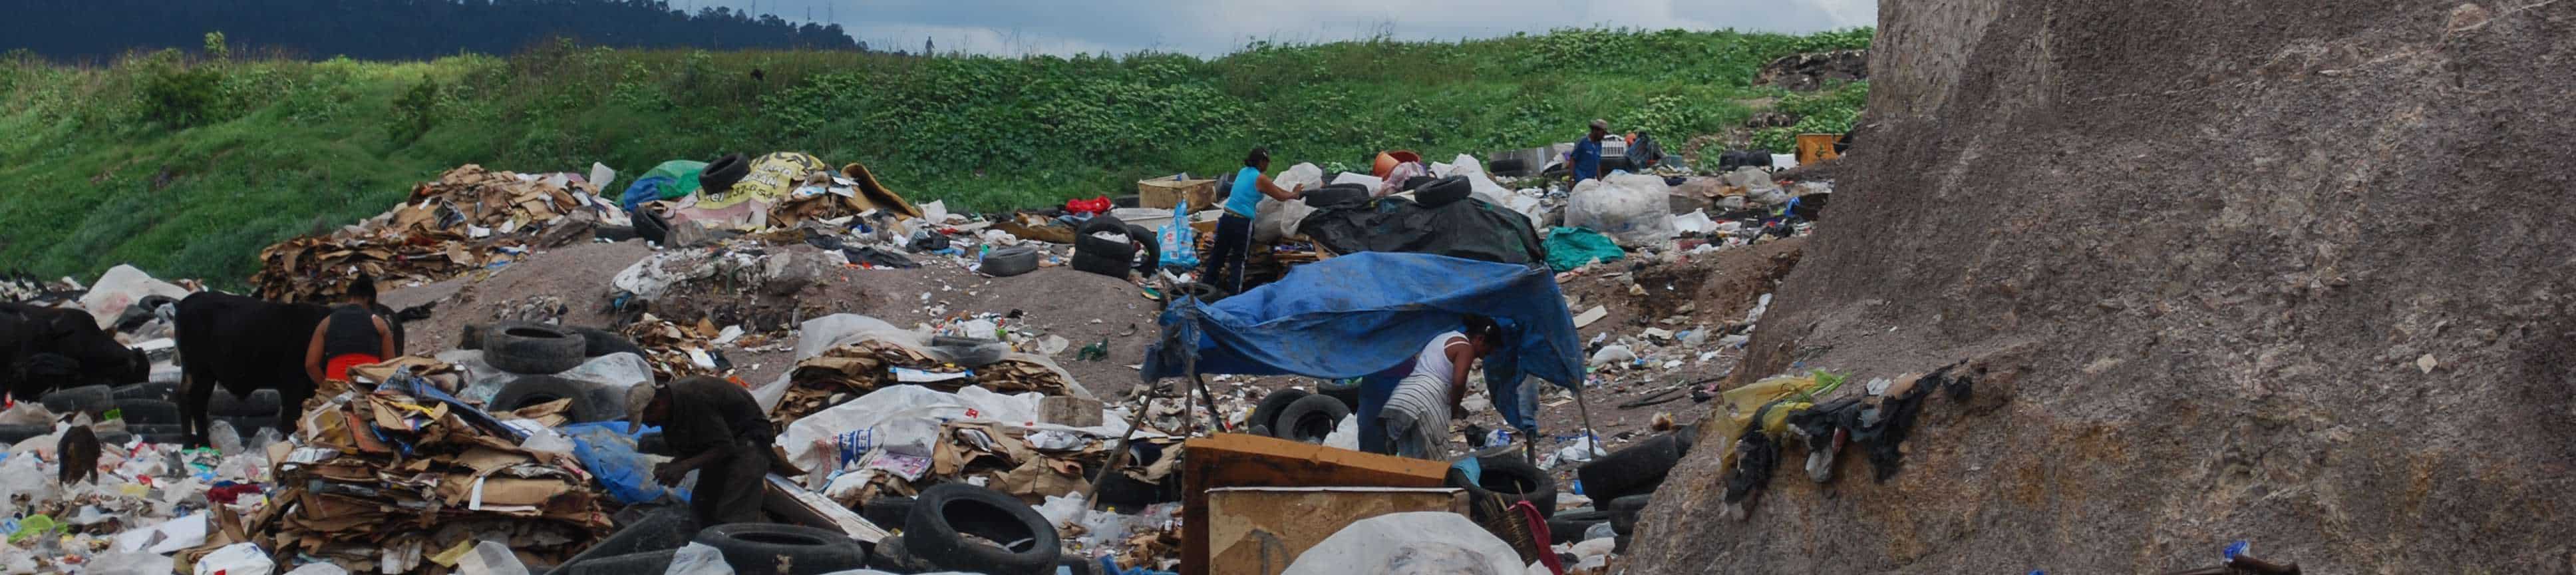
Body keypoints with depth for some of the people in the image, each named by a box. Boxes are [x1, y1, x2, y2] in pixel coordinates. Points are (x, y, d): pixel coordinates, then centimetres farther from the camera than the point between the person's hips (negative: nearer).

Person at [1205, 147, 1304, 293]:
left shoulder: (1243, 172, 13)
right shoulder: (1260, 179, -10)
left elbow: (1271, 187, 24)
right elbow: (1281, 197, 0)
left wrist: (1290, 192, 27)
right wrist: (1294, 194, 19)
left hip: (1226, 219, 7)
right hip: (1242, 222, -7)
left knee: (1219, 253, 17)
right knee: (1239, 259, 2)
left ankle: (1207, 283, 25)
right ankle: (1234, 293, 0)